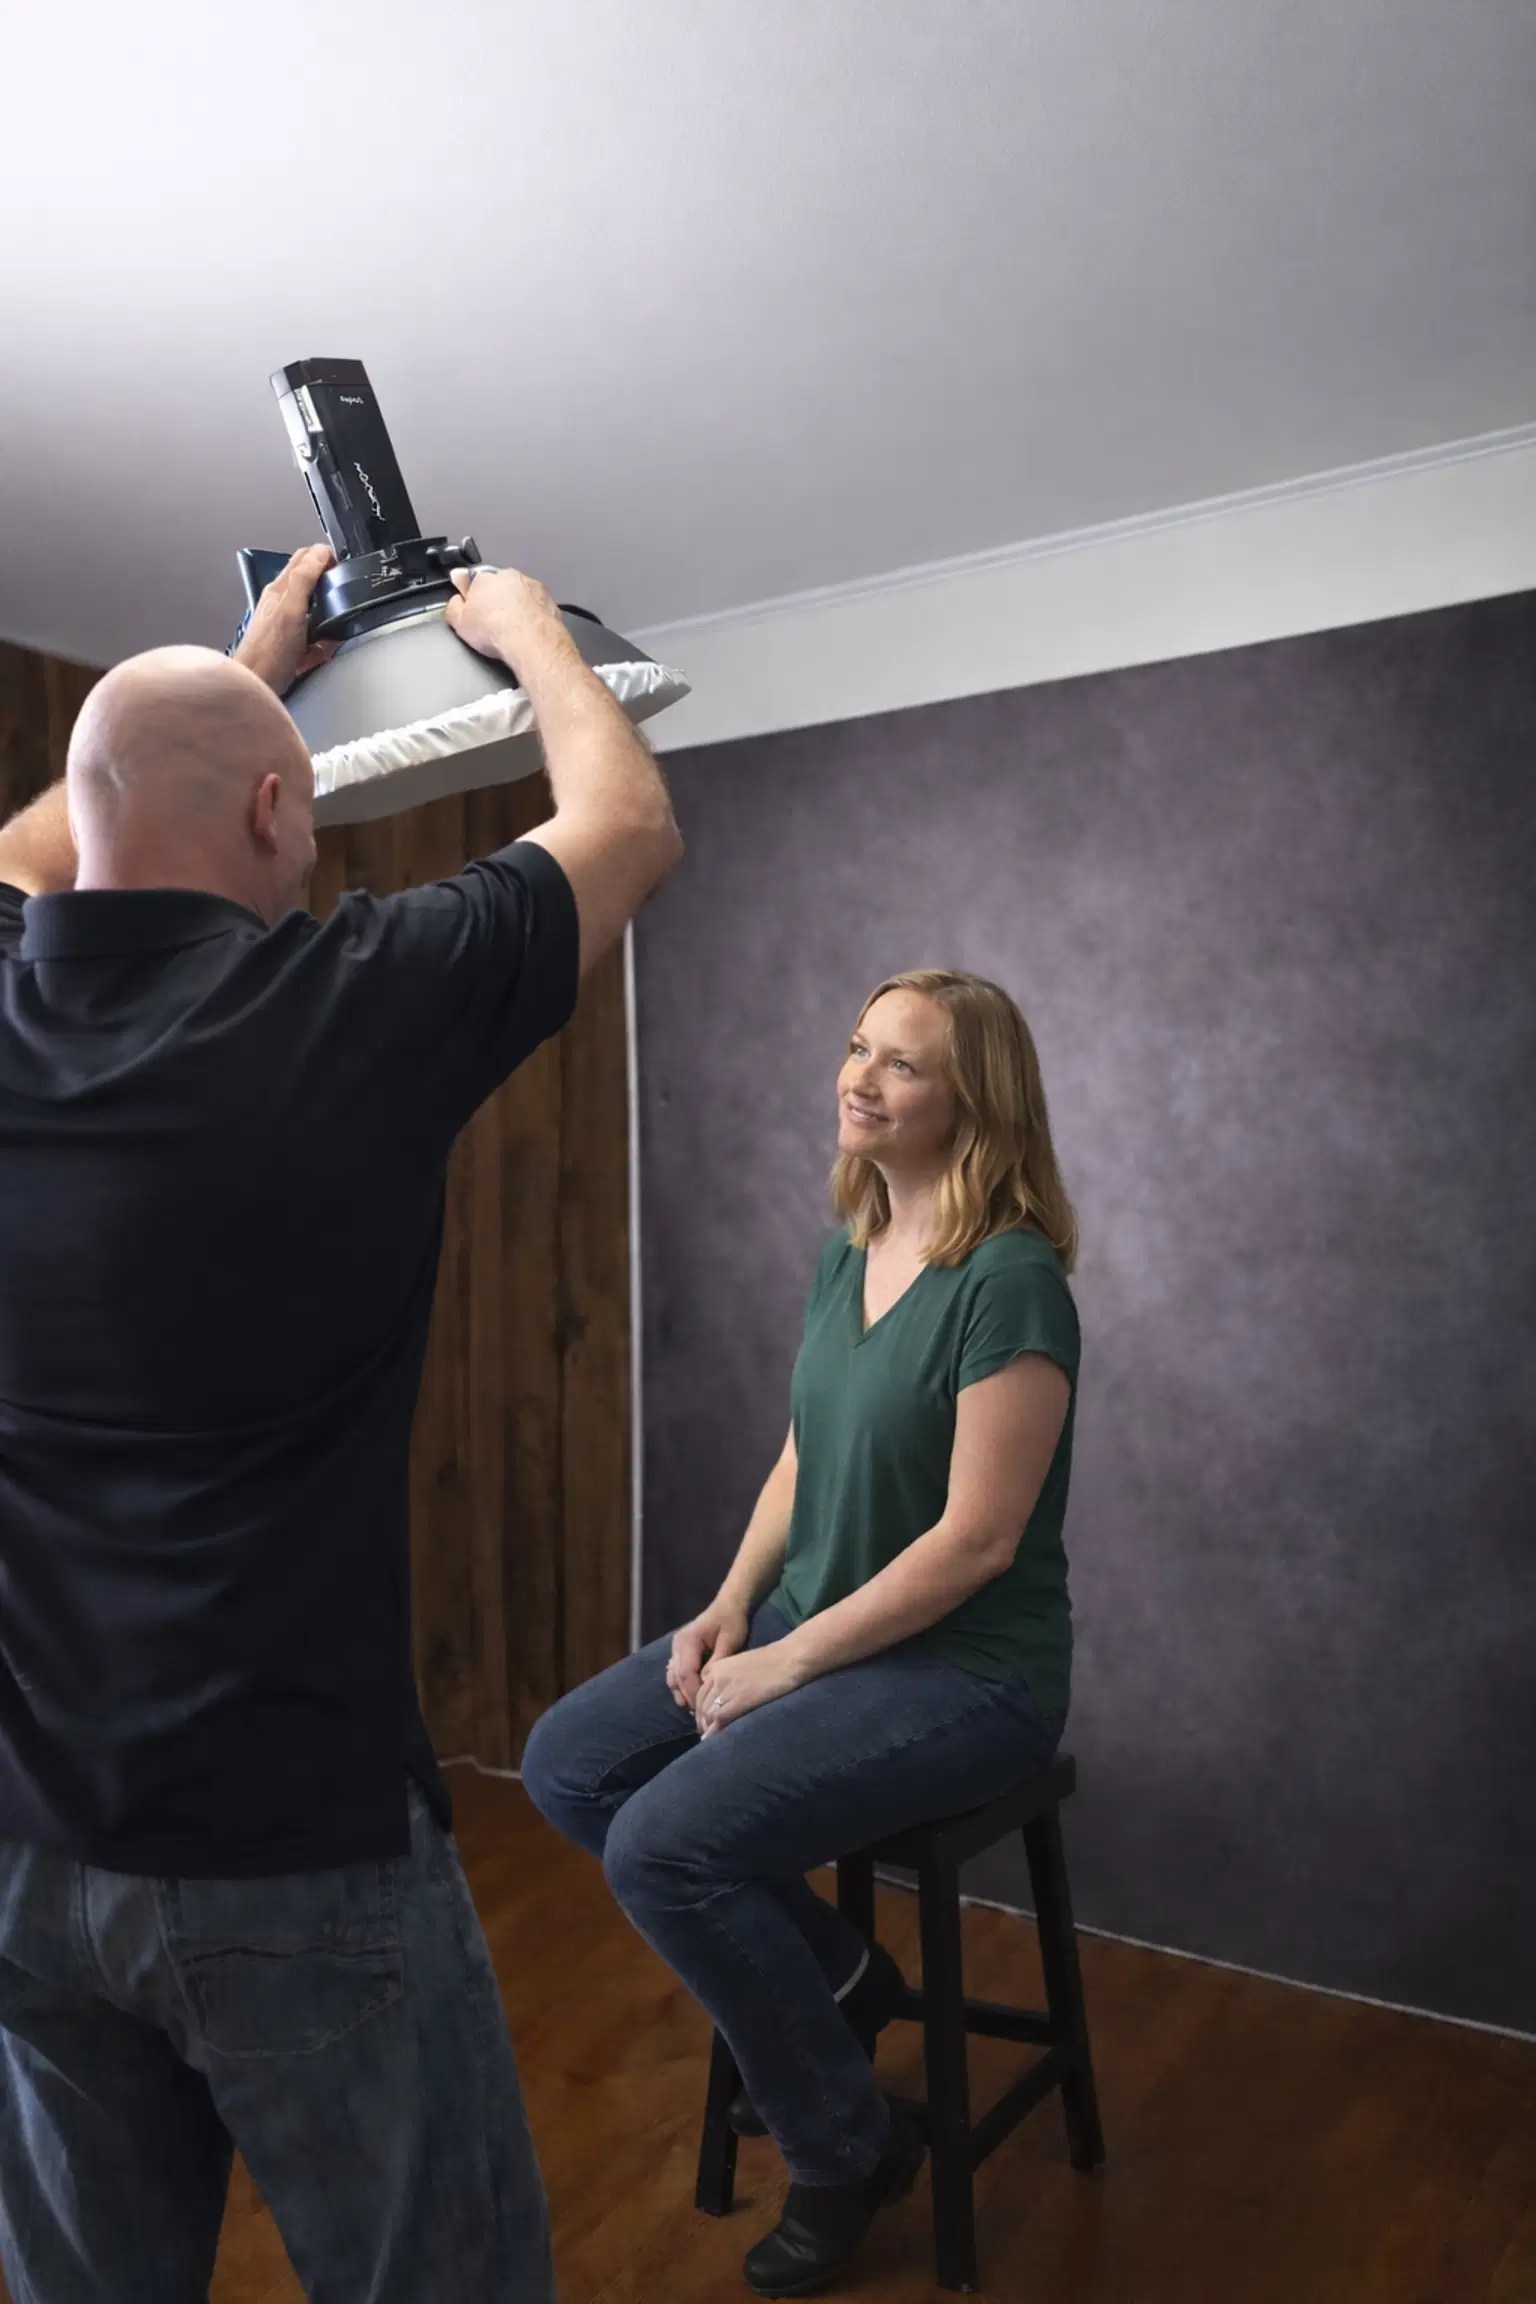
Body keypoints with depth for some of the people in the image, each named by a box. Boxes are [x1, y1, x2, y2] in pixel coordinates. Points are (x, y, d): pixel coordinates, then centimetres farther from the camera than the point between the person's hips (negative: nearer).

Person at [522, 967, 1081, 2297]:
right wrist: (731, 1606, -1)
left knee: (662, 1845, -19)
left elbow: (977, 1537, -22)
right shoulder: (847, 1255, 4)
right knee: (563, 1767, 1)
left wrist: (785, 1663, -16)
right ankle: (837, 1975, 17)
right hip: (814, 1626, 8)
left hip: (966, 1672, -8)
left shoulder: (1010, 1279, -20)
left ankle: (849, 2148, 8)